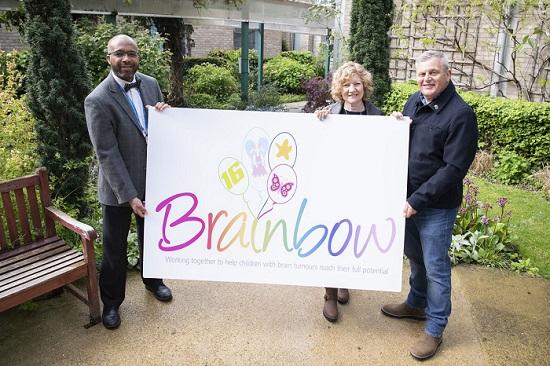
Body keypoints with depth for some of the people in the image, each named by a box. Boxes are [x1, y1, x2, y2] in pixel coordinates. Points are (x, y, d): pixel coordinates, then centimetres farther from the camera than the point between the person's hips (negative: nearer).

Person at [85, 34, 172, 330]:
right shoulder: (98, 100, -19)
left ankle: (152, 280, 47)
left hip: (152, 181, 5)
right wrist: (129, 196, -21)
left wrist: (165, 113, -14)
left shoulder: (150, 84, -2)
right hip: (118, 188, -5)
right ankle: (111, 301, 32)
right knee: (115, 248, 11)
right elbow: (107, 154, -19)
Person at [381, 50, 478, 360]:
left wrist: (417, 200, -21)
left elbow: (454, 168, -20)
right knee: (415, 257, 23)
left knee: (435, 267, 6)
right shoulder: (415, 101, 5)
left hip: (436, 206, -6)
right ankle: (417, 304, 45)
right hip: (408, 198, 7)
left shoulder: (460, 114, -16)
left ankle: (435, 328, 24)